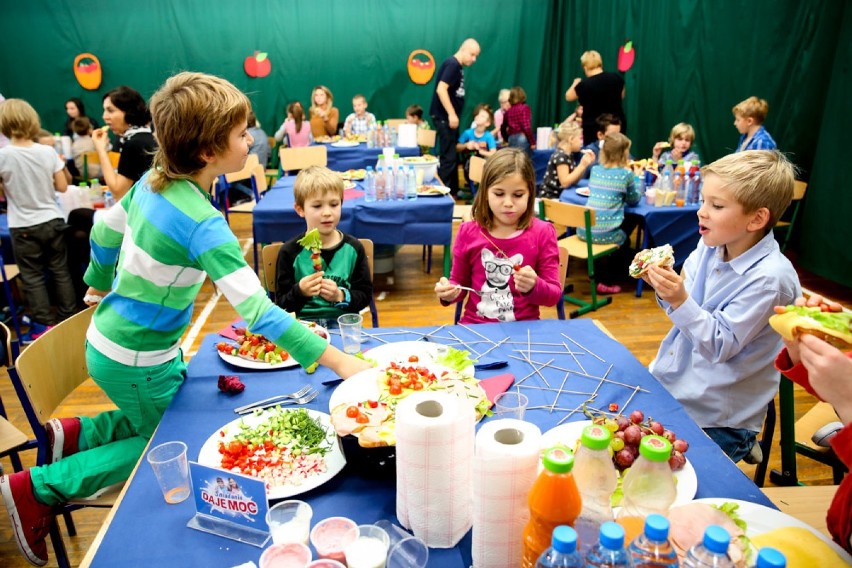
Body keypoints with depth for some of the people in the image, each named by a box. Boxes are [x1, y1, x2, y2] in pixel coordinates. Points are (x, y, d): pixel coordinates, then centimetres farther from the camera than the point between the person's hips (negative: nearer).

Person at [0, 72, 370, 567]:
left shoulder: (153, 182, -7)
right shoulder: (202, 224, -31)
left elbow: (106, 229, 10)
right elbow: (257, 310, -37)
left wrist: (101, 282, 29)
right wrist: (337, 360, -37)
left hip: (109, 336, 8)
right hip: (134, 362, -8)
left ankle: (77, 434, 24)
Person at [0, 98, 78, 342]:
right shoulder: (48, 151, -7)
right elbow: (62, 187, -2)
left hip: (24, 228, -2)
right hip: (52, 221, 3)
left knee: (32, 277, 9)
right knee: (60, 271, 14)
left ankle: (44, 325, 15)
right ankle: (69, 318, 22)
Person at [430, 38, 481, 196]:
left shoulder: (458, 66, 14)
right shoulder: (452, 64, -14)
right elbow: (441, 89, -23)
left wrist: (453, 115, 16)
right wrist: (451, 114, -25)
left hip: (449, 117, 10)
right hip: (444, 117, -10)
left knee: (453, 156, 15)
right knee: (448, 157, -9)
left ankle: (452, 192, 24)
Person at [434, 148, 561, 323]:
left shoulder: (542, 233, -4)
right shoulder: (468, 232, 0)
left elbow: (554, 295, -2)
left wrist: (534, 286, -22)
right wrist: (450, 292, -9)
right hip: (474, 326, 0)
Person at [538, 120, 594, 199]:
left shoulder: (569, 155, 11)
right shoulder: (560, 156, -16)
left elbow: (574, 180, 12)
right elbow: (565, 182, -24)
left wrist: (586, 164, 3)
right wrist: (582, 165, -20)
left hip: (560, 195, 9)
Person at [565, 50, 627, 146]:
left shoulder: (584, 84, -17)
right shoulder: (616, 78, -3)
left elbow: (568, 97, 3)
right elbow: (622, 95, 17)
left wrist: (575, 83, 21)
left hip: (593, 129, -4)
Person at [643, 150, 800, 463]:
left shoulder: (769, 278, -23)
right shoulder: (709, 247, -3)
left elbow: (721, 346, -21)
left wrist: (680, 301, -34)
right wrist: (662, 284, -12)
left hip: (716, 417, -7)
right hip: (673, 382, 7)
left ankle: (740, 445, 20)